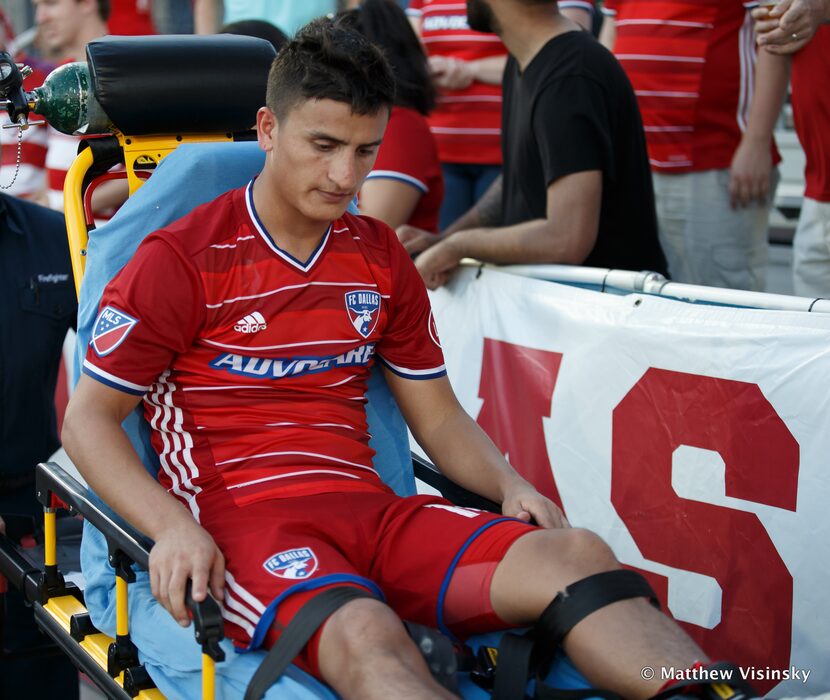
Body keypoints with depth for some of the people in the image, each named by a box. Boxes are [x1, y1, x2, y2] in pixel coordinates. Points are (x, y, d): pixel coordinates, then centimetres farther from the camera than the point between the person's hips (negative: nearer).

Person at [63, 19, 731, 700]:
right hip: (238, 518, -5)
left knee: (575, 553, -22)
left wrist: (509, 485, 0)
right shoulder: (183, 259, 0)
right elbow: (88, 418, 1)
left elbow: (437, 415, 21)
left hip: (370, 511, 5)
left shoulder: (381, 260, 16)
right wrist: (172, 527, -17)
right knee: (365, 635, -39)